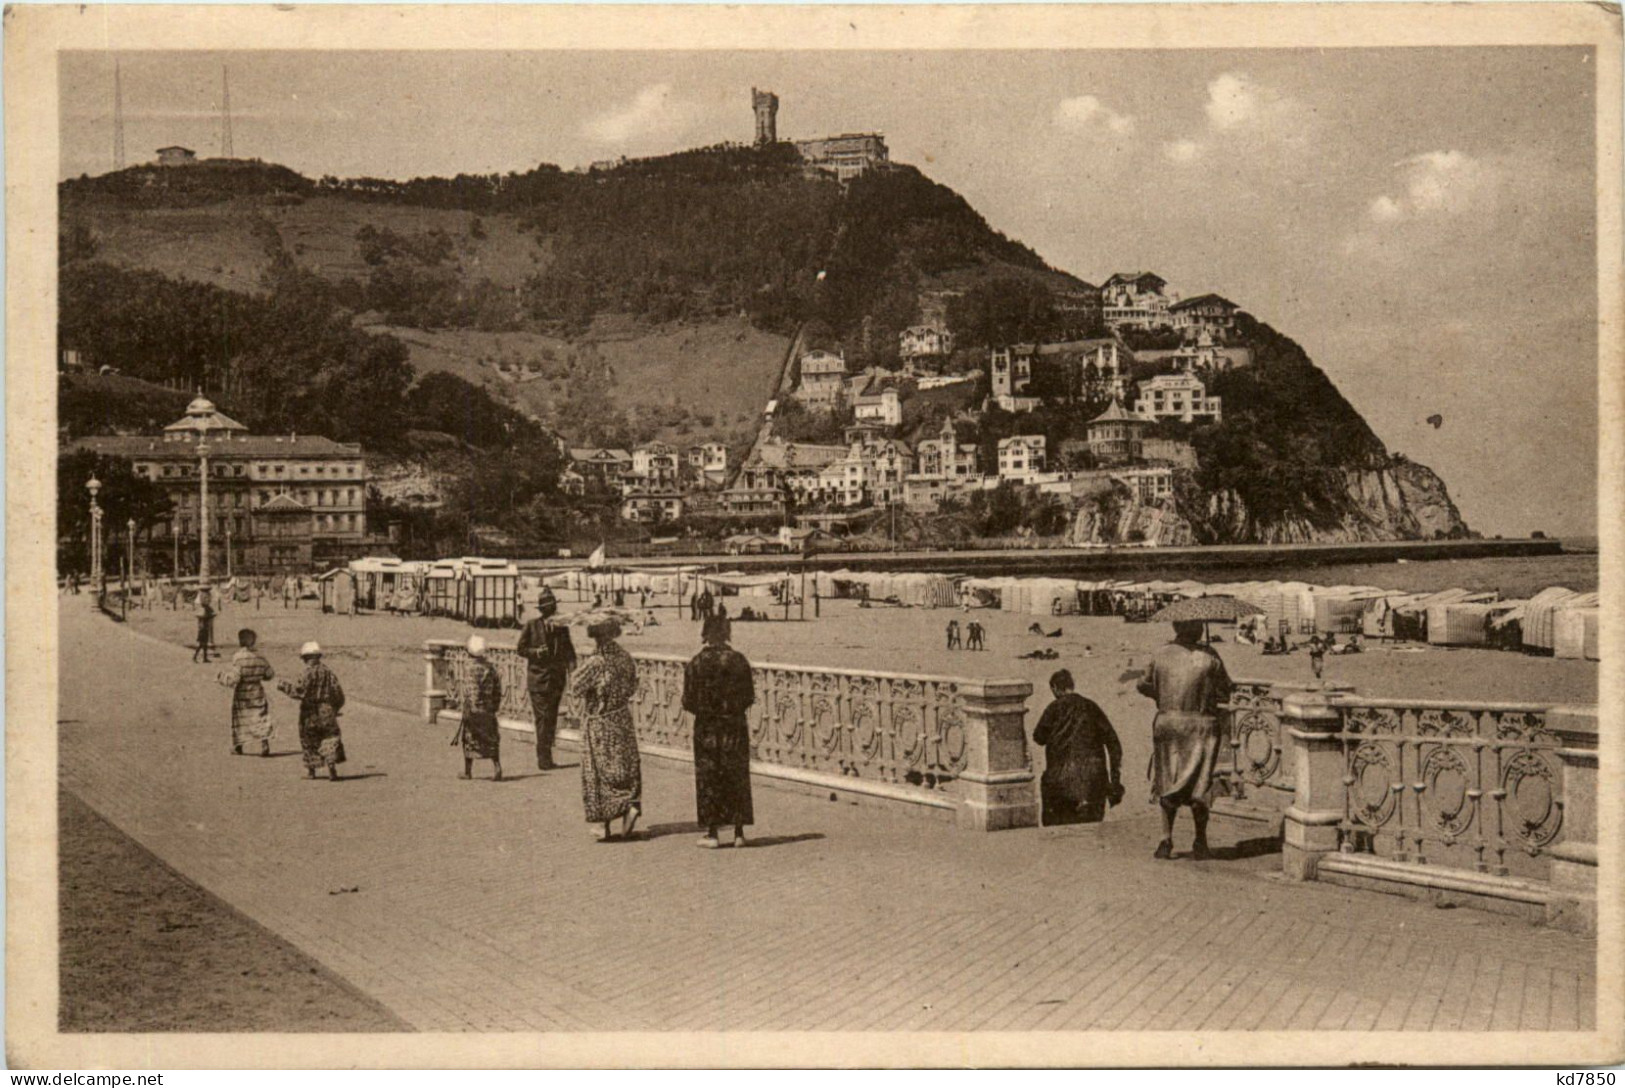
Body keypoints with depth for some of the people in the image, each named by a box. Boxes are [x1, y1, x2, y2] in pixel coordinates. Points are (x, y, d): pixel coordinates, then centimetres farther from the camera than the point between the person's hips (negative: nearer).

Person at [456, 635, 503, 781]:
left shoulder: (471, 670, -14)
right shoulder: (490, 668, 6)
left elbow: (471, 692, -19)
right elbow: (498, 688, 10)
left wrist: (467, 711, -16)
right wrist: (495, 706, 18)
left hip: (474, 710, -5)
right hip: (488, 711, 5)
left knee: (469, 740, 9)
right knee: (491, 741, 7)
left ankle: (467, 771, 18)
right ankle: (497, 770, -4)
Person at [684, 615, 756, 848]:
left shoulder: (696, 664, -9)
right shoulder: (738, 660, -6)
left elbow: (688, 701, -6)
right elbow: (749, 696, -2)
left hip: (706, 727, -1)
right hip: (735, 726, 1)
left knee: (708, 778, 7)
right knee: (737, 777, 10)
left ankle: (712, 833, 8)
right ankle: (739, 832, 12)